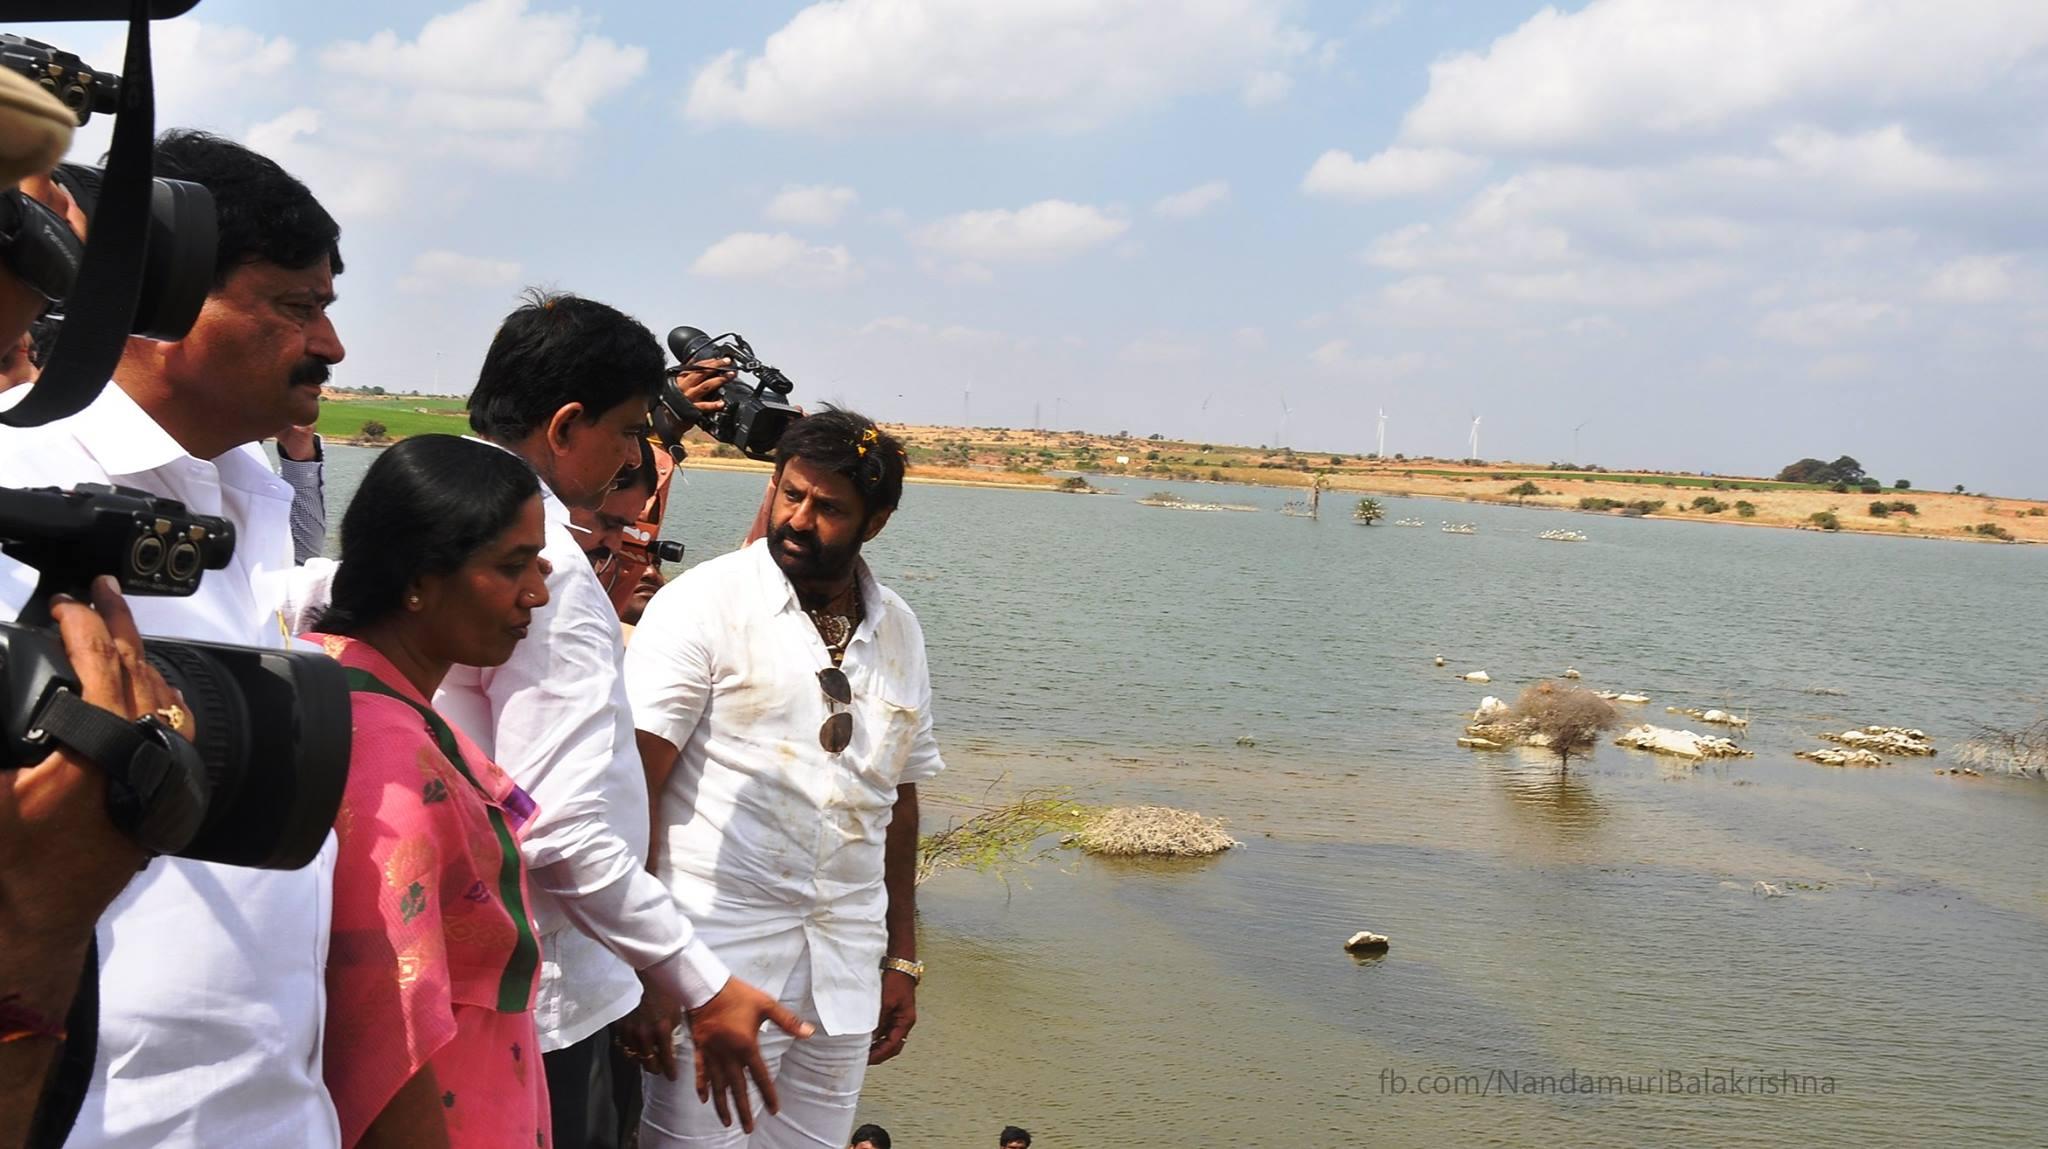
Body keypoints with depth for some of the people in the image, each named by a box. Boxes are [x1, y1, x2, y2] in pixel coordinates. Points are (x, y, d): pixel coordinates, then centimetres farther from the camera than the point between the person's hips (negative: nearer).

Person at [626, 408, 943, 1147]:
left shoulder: (897, 632, 10)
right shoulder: (705, 602, -6)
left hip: (845, 971, 5)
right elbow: (634, 785, -12)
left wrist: (902, 958, 15)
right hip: (719, 957, -5)